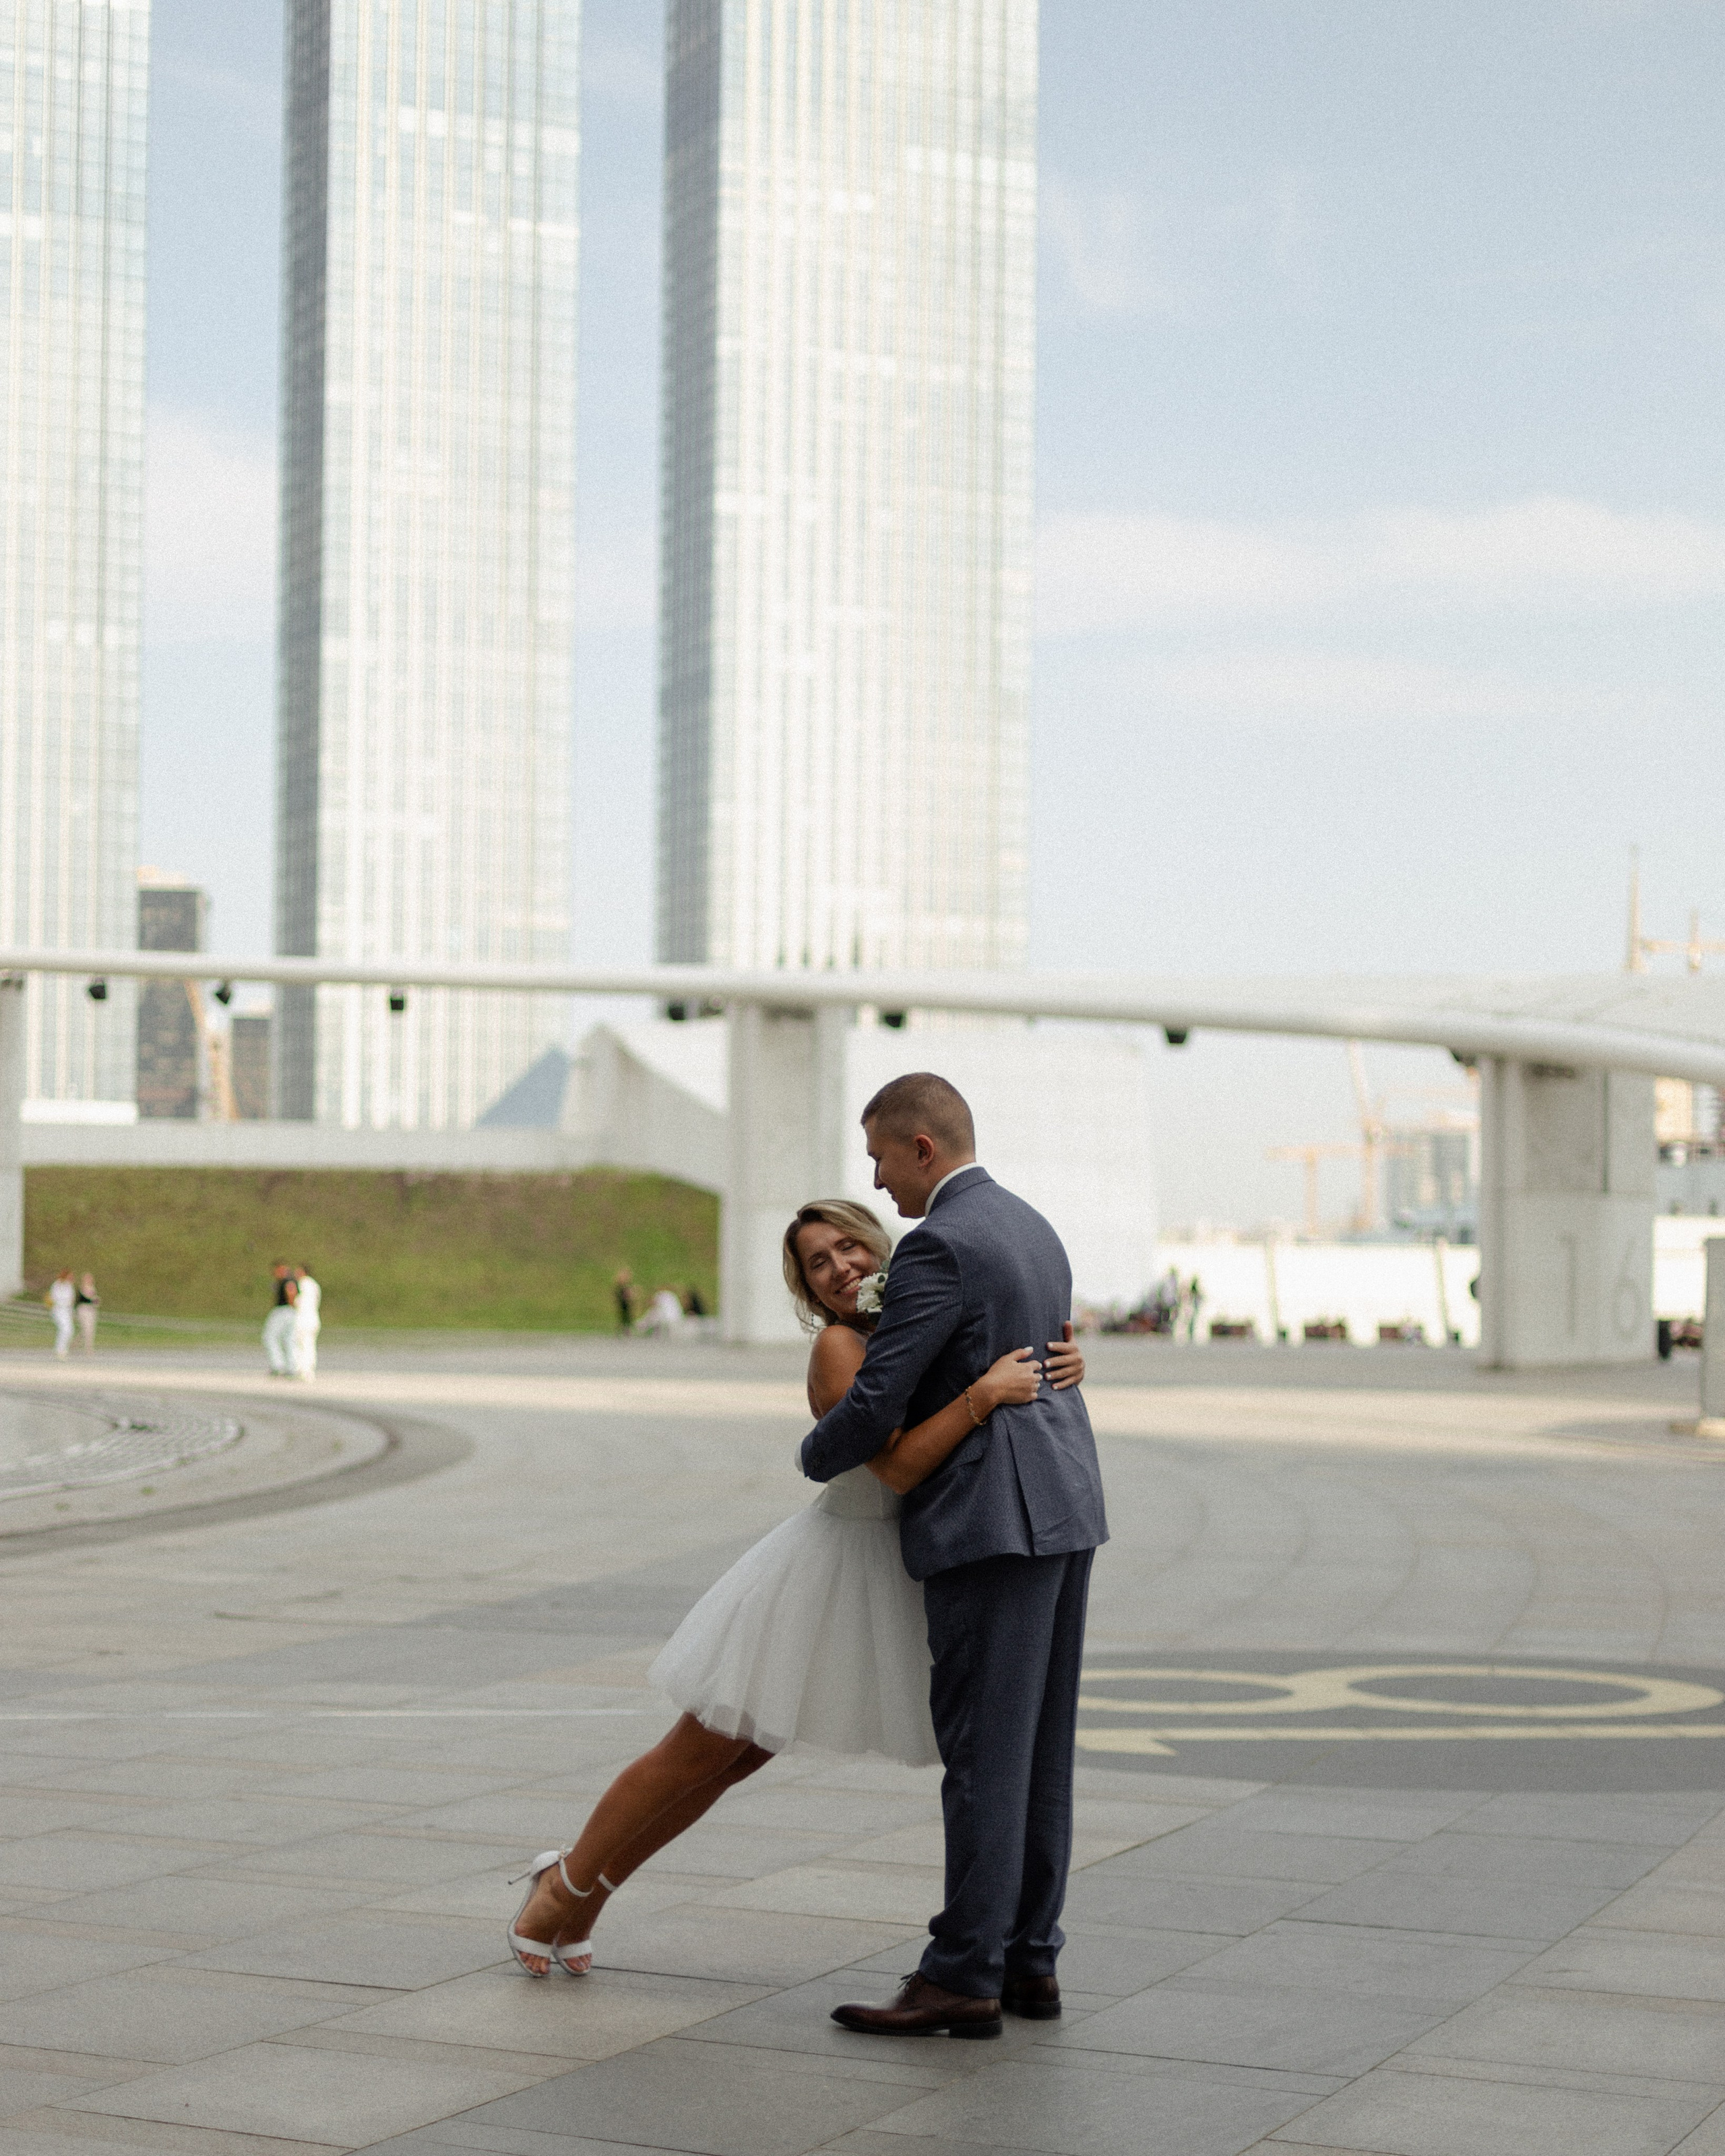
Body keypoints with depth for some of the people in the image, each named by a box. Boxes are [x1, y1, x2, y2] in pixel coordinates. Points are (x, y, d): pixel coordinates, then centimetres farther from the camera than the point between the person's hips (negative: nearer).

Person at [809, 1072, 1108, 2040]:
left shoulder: (940, 1245, -14)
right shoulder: (1033, 1228, 17)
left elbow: (874, 1404, -15)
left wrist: (818, 1457, 6)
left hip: (993, 1521, -10)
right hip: (1064, 1506, 10)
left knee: (983, 1752, -7)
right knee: (1037, 1750, 11)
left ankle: (964, 1977, -5)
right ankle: (1030, 1960, 14)